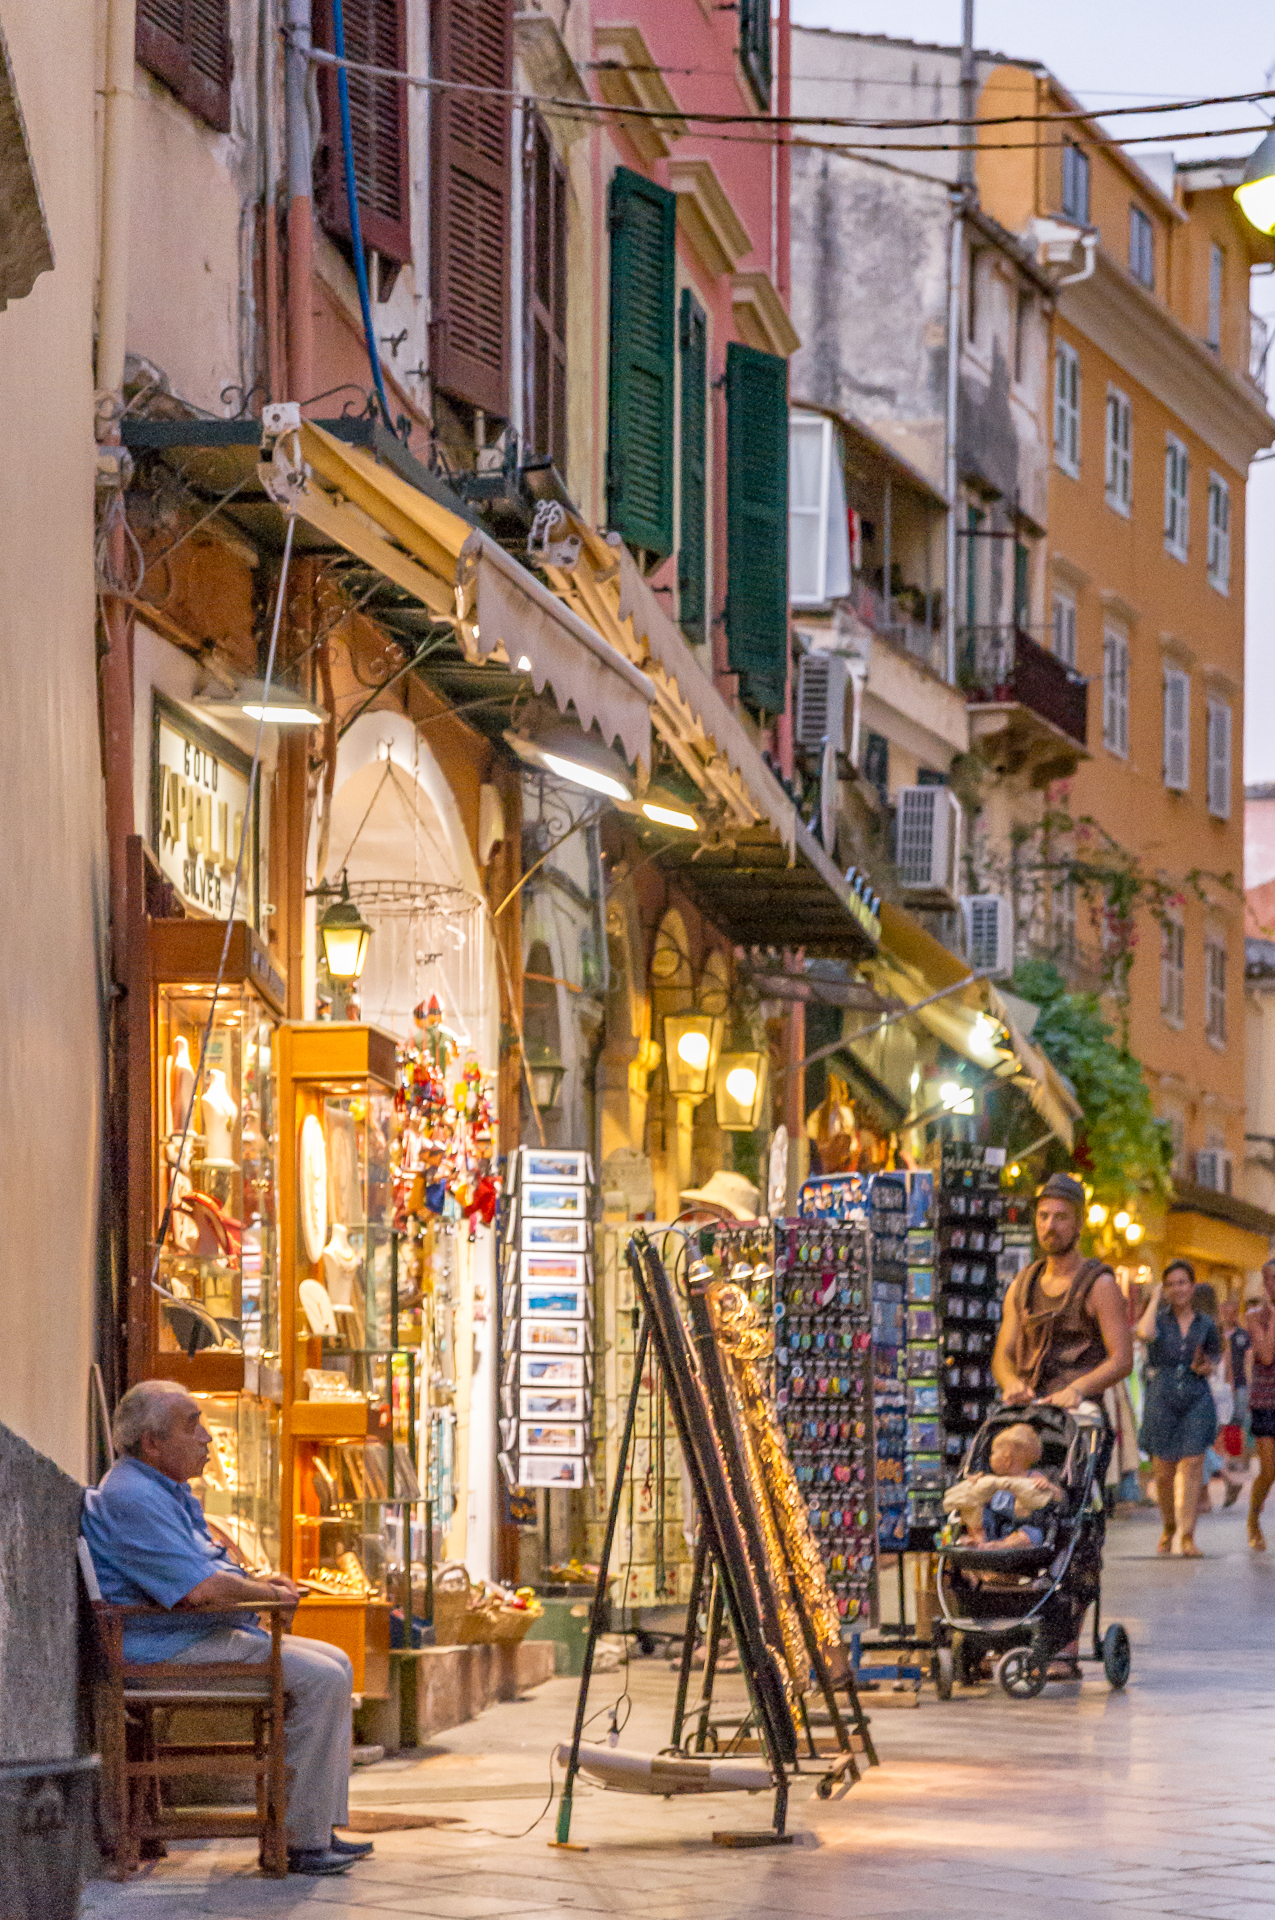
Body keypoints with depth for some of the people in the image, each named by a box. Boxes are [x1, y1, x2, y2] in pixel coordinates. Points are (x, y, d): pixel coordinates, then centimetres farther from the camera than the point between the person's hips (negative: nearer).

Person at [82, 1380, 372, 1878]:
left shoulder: (168, 1492, 19)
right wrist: (267, 1593, -10)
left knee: (335, 1664, 9)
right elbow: (198, 1590, -26)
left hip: (212, 1634, 11)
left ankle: (324, 1826, 6)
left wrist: (259, 1582, 8)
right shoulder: (131, 1497, -18)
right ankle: (302, 1840, -17)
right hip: (173, 1647, -11)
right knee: (320, 1679, -19)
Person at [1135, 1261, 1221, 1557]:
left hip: (1197, 1399, 0)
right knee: (1164, 1471, 3)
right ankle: (1168, 1528, 26)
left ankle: (1187, 1536, -11)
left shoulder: (1206, 1324, 9)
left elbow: (1215, 1354, 23)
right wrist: (1155, 1298, -9)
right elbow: (1146, 1333, -21)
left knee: (1192, 1465, -11)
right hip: (1162, 1399, 0)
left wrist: (1209, 1367, -1)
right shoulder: (1159, 1319, 2)